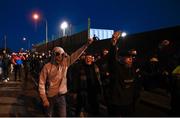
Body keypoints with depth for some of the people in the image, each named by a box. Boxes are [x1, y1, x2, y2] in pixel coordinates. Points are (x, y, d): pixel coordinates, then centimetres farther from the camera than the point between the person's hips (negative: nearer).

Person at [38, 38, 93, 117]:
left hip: (61, 97, 2)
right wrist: (44, 99, -12)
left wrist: (86, 44, -15)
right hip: (50, 97, -2)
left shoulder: (65, 63, 0)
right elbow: (42, 84, -9)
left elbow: (76, 55, -6)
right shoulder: (47, 67, -9)